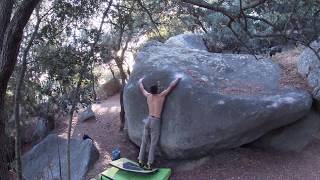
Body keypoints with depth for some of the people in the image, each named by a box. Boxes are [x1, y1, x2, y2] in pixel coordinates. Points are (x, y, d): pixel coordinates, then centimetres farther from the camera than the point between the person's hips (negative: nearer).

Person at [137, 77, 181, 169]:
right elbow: (171, 86, -2)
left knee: (144, 142, 13)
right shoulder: (161, 95, -7)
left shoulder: (148, 96, 5)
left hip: (148, 120, 5)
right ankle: (149, 164, 4)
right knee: (153, 144, 2)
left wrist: (140, 80, 42)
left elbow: (141, 88, 22)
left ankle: (140, 161, 19)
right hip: (155, 122, -4)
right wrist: (178, 78, 13)